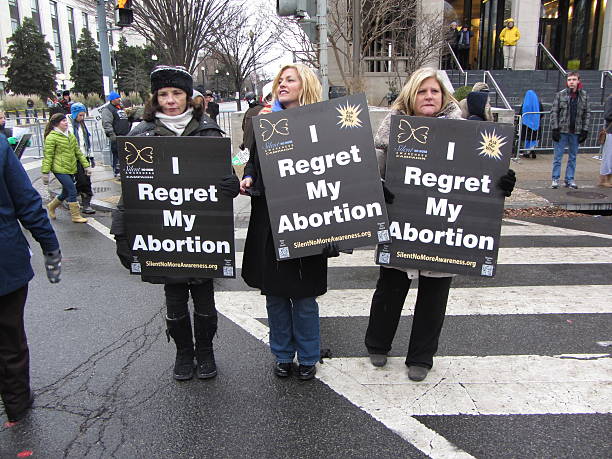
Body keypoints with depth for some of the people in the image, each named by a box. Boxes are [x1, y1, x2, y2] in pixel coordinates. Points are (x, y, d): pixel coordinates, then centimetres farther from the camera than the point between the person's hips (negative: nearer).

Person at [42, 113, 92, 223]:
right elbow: (48, 156, -10)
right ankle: (75, 215, 1)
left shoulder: (70, 135, 14)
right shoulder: (51, 137, -8)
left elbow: (78, 151, 17)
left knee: (66, 192, 14)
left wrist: (86, 165, 12)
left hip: (70, 169, 8)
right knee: (72, 191, -10)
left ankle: (51, 206, 39)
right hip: (59, 169, -8)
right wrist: (45, 173, -11)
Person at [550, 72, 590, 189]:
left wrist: (585, 130, 1)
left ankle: (569, 180, 18)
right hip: (562, 131, -2)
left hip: (576, 132, 2)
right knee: (558, 156, 3)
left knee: (573, 157, 9)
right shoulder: (560, 94, -2)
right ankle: (555, 179, 11)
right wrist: (555, 129, -10)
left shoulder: (584, 95, 5)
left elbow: (587, 113, 7)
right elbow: (554, 112, -3)